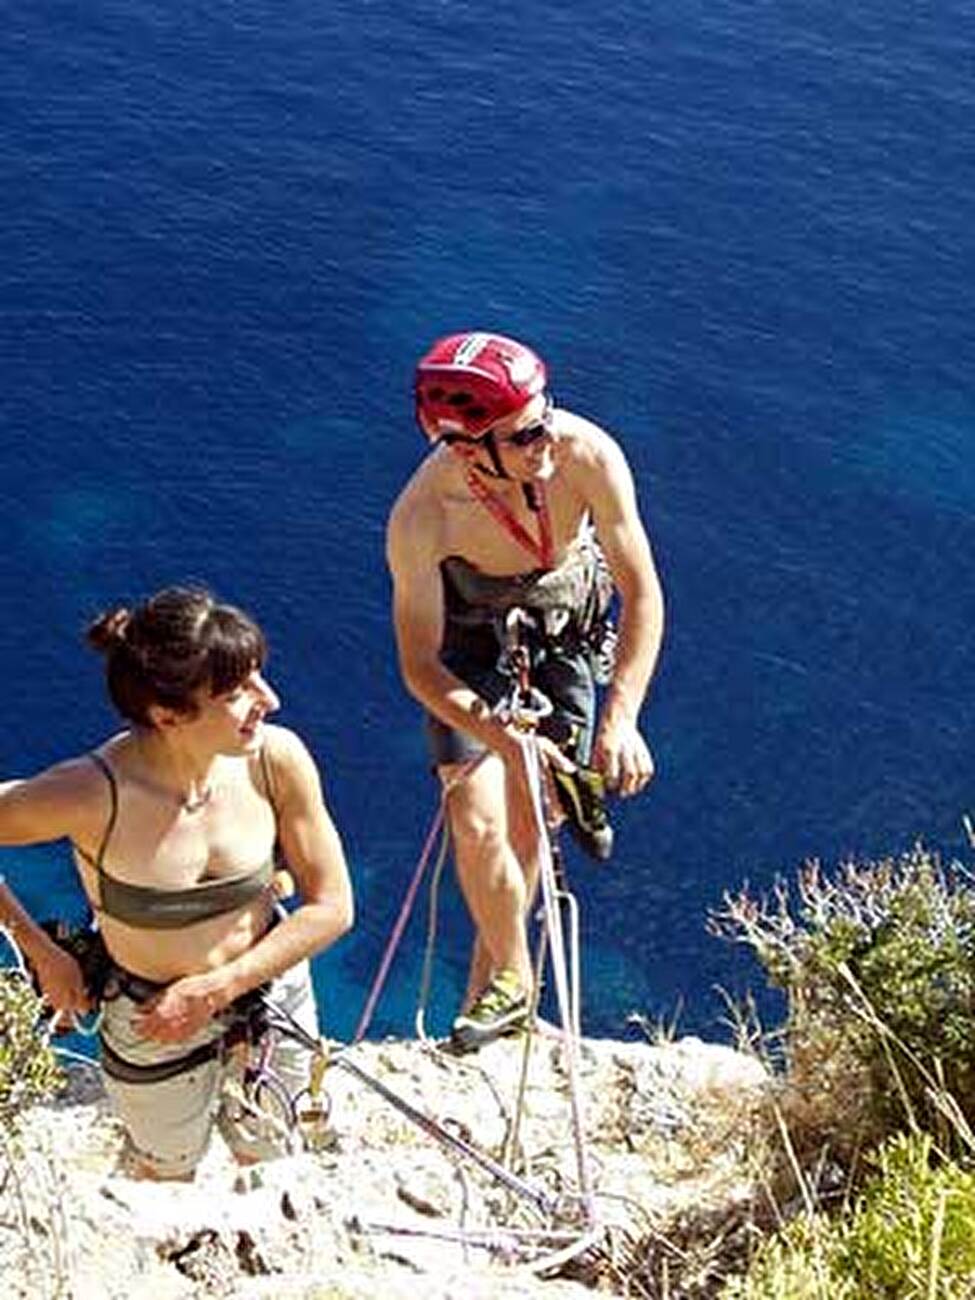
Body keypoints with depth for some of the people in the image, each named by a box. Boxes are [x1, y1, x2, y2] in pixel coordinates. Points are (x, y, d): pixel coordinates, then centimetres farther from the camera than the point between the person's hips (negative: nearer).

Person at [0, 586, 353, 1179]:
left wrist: (217, 989, -18)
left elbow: (332, 906, -13)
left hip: (273, 990, 2)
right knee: (168, 1179, 26)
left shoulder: (277, 759, -24)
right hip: (150, 1024, -2)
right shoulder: (95, 795, -34)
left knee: (270, 1165, 27)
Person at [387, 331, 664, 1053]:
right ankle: (511, 977, 14)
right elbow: (420, 664, -26)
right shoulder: (421, 518, -35)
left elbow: (643, 594, -26)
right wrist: (507, 741, -40)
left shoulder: (588, 454, -33)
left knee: (527, 820, 6)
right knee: (478, 823, -12)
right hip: (472, 630, -1)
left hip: (567, 619, 2)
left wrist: (621, 719, -37)